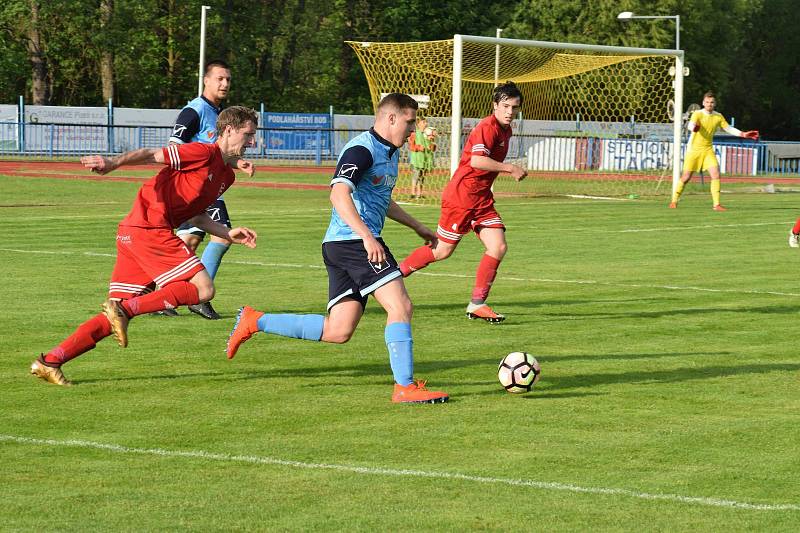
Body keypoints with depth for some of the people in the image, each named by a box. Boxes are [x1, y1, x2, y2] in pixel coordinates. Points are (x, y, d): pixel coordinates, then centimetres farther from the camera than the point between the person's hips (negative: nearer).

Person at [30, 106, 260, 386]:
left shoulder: (226, 175, 22)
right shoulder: (204, 152, -6)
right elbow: (151, 155, -12)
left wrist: (229, 233, 15)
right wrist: (114, 162, -27)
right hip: (149, 228, -10)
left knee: (116, 318, 7)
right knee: (203, 289, -13)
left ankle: (50, 361, 3)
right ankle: (125, 309, -16)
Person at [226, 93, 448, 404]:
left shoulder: (390, 153, 20)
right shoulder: (362, 149, -12)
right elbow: (339, 194, -26)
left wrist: (417, 227, 42)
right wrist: (367, 236, -35)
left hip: (344, 246, 10)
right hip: (353, 241, -10)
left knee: (337, 332, 6)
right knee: (401, 306, -14)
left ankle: (254, 322, 13)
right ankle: (405, 387, -12)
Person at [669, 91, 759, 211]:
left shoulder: (718, 117, 3)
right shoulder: (698, 114, -12)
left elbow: (728, 128, 14)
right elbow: (690, 125, -31)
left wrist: (743, 134, 3)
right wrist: (693, 128, -56)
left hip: (708, 150, 4)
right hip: (693, 149, -3)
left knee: (716, 174, -14)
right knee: (686, 177, -1)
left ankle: (716, 204, -11)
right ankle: (674, 201, 18)